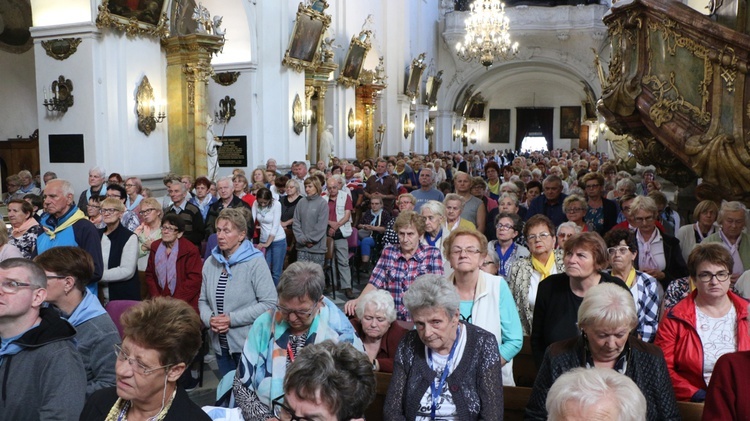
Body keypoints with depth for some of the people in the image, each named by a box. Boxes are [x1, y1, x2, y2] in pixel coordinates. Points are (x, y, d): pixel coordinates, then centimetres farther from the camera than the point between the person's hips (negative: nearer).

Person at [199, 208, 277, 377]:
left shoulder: (255, 263, -12)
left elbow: (269, 303, -17)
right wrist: (209, 318, -10)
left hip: (249, 344, -5)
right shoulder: (211, 262, 5)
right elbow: (203, 300, 11)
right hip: (220, 344, 5)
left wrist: (232, 319, -18)